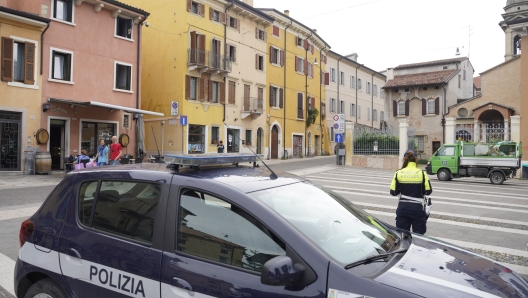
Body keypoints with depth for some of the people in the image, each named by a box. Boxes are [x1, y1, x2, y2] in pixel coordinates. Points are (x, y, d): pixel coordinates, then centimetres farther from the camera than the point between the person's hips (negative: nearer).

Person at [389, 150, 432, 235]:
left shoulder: (398, 173, -3)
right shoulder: (422, 173, -6)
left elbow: (393, 192, -2)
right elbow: (428, 191, -3)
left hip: (403, 208, 1)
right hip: (418, 208, -1)